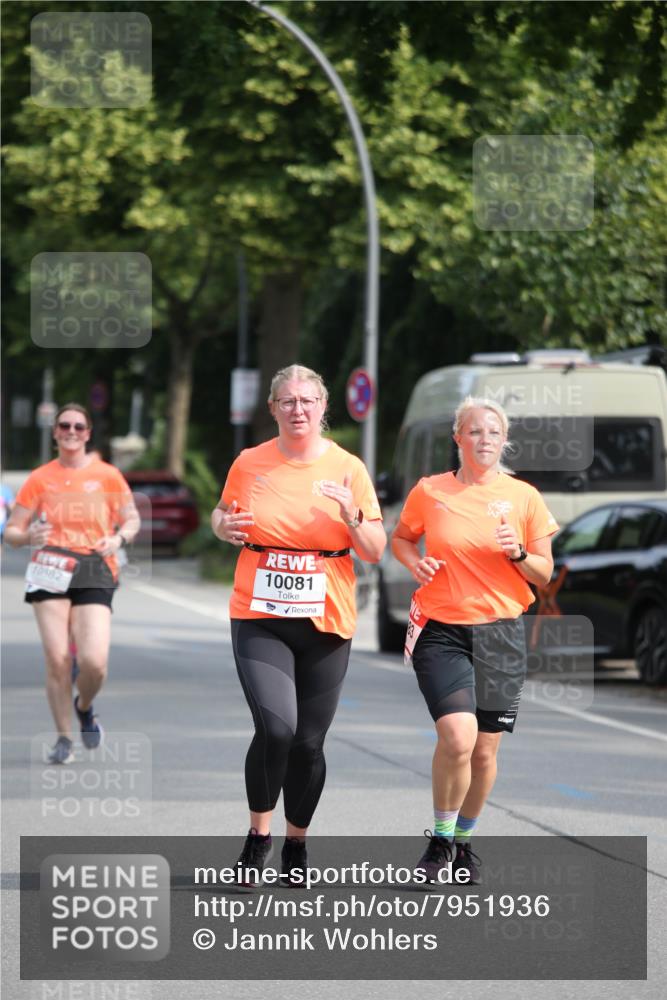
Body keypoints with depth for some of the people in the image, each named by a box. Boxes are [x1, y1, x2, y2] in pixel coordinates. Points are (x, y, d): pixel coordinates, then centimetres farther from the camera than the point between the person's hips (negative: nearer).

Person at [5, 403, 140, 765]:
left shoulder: (107, 476, 7)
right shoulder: (40, 479, 8)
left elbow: (132, 519, 16)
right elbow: (11, 530, 10)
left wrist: (118, 538, -6)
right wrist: (28, 536, -13)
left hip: (95, 572, -1)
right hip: (51, 570, 1)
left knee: (94, 662, -14)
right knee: (57, 659, -10)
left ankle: (84, 708, 20)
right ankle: (64, 737, 7)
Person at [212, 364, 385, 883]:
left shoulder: (348, 469, 1)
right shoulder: (249, 464, 2)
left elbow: (375, 552, 3)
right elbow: (222, 515, 20)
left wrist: (352, 516, -17)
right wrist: (225, 526, -4)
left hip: (326, 624, 1)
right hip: (260, 619, -1)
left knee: (308, 743, 3)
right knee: (276, 727, -20)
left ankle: (297, 842, 25)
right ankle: (259, 834, 1)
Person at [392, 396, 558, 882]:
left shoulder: (524, 497, 2)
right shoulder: (429, 491, 1)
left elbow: (544, 573, 7)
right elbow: (401, 538, 18)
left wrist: (518, 554, -13)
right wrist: (416, 562, -3)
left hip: (500, 634, 2)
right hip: (441, 630, -2)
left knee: (485, 750, 5)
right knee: (457, 736, -20)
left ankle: (464, 838, 29)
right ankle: (440, 838, 1)